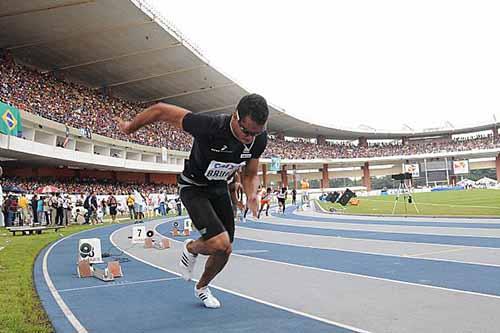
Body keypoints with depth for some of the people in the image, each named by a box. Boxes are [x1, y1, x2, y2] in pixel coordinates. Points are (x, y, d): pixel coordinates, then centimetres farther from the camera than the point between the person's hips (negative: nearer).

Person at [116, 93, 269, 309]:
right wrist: (129, 128, -9)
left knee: (225, 250, 7)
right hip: (193, 188, -5)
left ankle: (202, 287, 37)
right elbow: (160, 110, -24)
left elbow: (250, 174, 0)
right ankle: (191, 249, 12)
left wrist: (251, 195, -21)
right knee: (219, 242, -24)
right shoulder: (209, 126, -36)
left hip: (219, 188, 6)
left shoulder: (259, 139, -18)